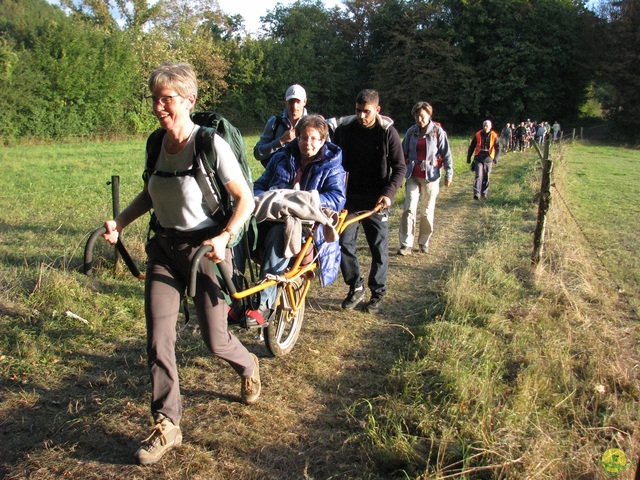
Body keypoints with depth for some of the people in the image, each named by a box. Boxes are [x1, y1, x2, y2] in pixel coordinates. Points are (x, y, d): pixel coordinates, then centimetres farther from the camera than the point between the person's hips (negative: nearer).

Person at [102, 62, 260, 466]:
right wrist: (120, 222, 1)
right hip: (165, 247, 5)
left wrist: (224, 237, -28)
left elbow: (246, 199, -14)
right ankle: (167, 426, 15)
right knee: (158, 341, 0)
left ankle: (249, 367, 42)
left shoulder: (211, 144, -16)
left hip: (205, 248, -5)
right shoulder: (158, 142, 1)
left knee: (215, 340, 7)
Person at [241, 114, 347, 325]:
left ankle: (264, 305, -39)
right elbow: (260, 185, 20)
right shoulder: (281, 158, 22)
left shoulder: (331, 166, 10)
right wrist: (261, 200, -5)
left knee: (280, 232, -39)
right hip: (272, 217, 4)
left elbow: (337, 198, -5)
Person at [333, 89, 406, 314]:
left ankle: (377, 293, 19)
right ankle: (356, 286, 17)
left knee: (379, 249, 4)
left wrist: (389, 193, -20)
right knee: (344, 242, -1)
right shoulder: (344, 128, 1)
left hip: (376, 201, -2)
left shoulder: (387, 132, -6)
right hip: (349, 197, 2)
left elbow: (399, 167, -5)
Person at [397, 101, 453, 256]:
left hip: (431, 176, -2)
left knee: (427, 211, 7)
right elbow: (403, 152, 12)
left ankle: (424, 242, 22)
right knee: (409, 209, -7)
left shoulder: (438, 131, -3)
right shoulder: (411, 132, 5)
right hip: (413, 176, 2)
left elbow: (446, 154, -3)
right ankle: (406, 244, -5)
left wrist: (449, 174, -8)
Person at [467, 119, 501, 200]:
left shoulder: (494, 136, -2)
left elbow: (497, 148, -6)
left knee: (486, 178, 10)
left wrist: (496, 158, -22)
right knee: (478, 175, -15)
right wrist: (468, 158, 9)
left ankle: (484, 194, 23)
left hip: (488, 159, 1)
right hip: (478, 159, -1)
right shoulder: (478, 134, -1)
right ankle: (476, 193, -20)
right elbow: (471, 147, 7)